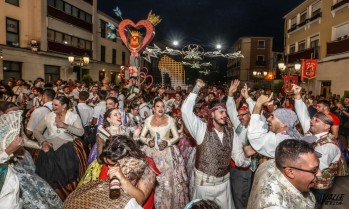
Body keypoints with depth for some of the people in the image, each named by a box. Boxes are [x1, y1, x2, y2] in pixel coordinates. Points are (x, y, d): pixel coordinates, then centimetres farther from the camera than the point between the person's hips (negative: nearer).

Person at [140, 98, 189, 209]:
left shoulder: (170, 120, 1)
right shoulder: (148, 120, 5)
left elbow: (176, 137, 3)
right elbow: (142, 137, 9)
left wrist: (168, 143, -14)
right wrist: (148, 141, -11)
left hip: (167, 153, -1)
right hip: (152, 153, 1)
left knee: (168, 181, -5)